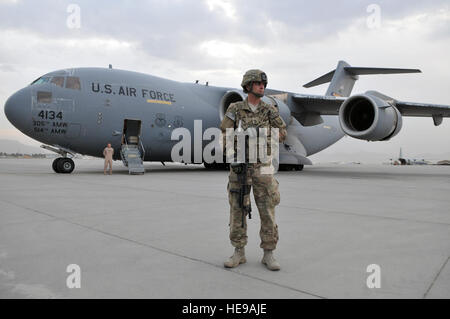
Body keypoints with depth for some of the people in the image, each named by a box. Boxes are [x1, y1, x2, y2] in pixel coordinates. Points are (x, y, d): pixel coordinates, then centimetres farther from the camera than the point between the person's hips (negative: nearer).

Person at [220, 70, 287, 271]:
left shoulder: (270, 110, 6)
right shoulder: (234, 109, 3)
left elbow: (282, 134, 8)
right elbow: (225, 135, -1)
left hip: (262, 167, 1)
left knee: (267, 211, 0)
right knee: (237, 210, 3)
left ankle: (268, 254, 12)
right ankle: (239, 253, 16)